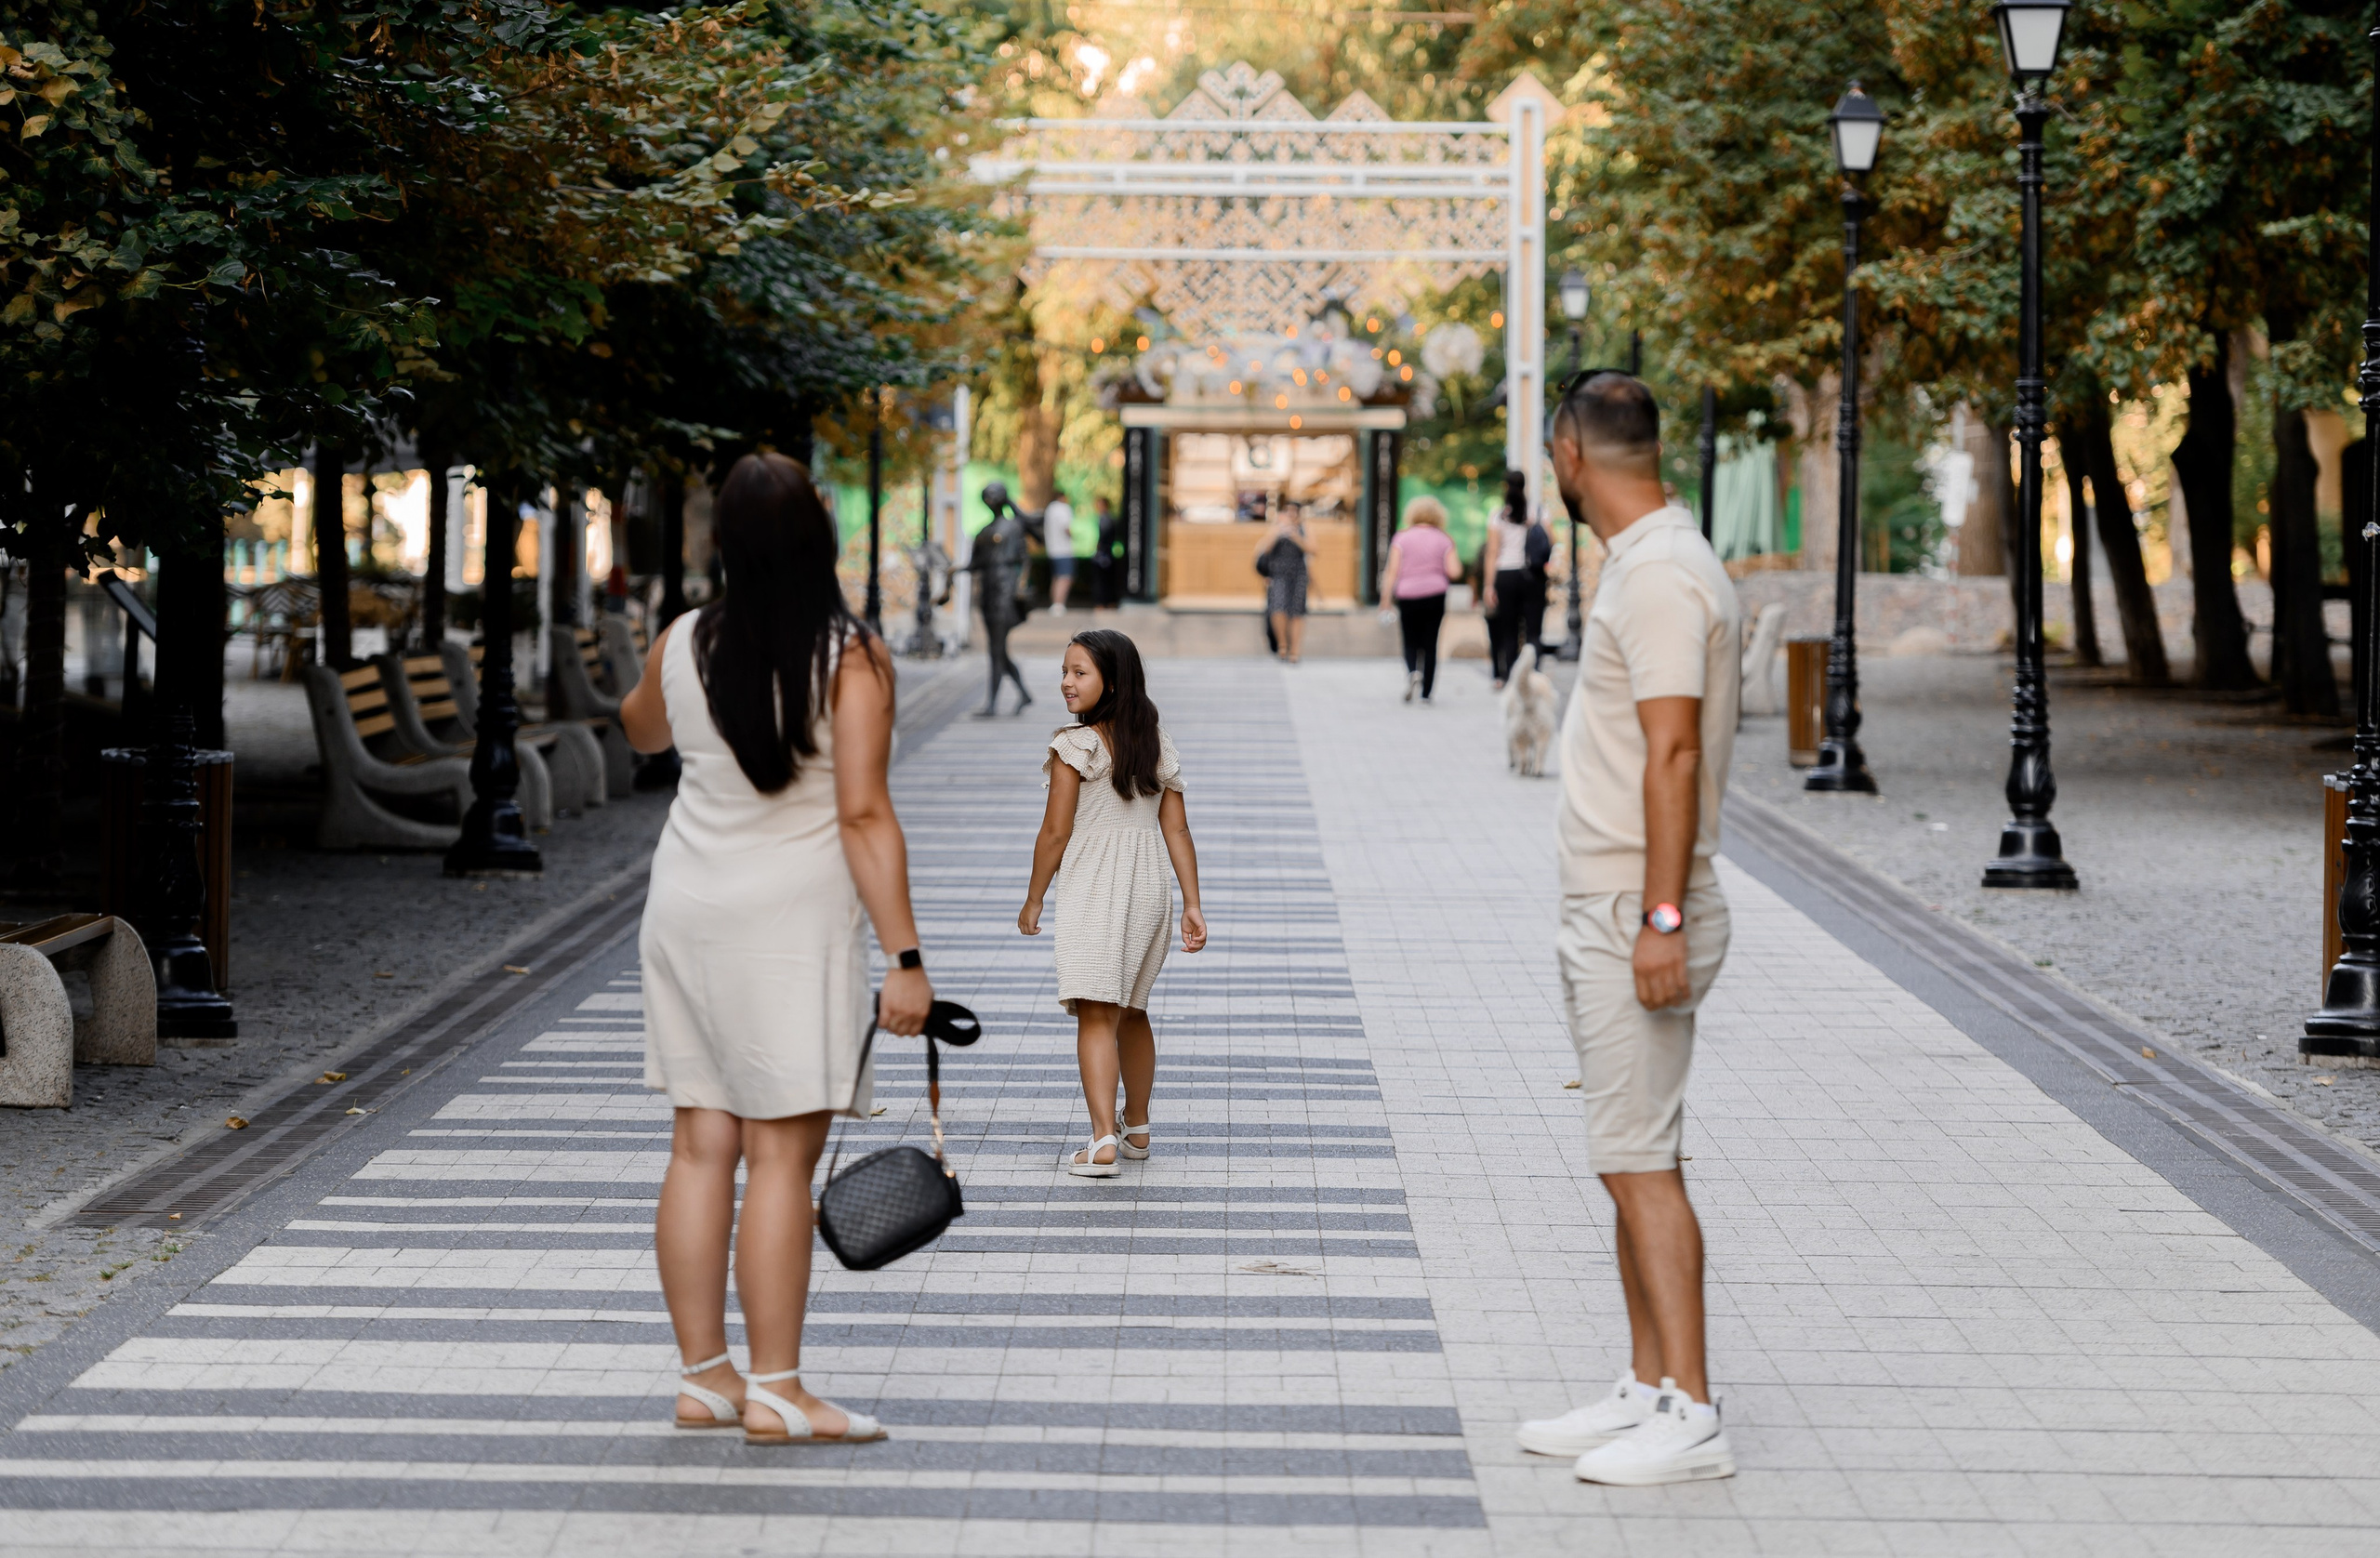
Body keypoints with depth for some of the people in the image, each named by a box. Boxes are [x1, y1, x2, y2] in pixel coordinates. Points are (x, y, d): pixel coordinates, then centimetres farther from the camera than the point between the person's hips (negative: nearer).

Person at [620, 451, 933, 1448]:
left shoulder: (682, 647, 2)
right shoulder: (851, 659, -13)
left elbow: (640, 731, 24)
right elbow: (864, 816, -17)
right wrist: (905, 957, -15)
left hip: (686, 912, 6)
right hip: (792, 919, -5)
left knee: (701, 1146, 8)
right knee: (781, 1155, -4)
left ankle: (702, 1378, 13)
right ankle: (774, 1393, -3)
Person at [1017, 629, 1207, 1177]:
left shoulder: (1073, 746, -11)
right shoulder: (1158, 744, 7)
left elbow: (1056, 832, -10)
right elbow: (1177, 829, 6)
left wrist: (1033, 900, 0)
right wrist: (1192, 905, 7)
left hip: (1092, 890, -6)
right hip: (1150, 888, 6)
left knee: (1096, 1015, -9)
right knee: (1131, 1012, 21)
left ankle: (1104, 1143, -19)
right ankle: (1136, 1128, 32)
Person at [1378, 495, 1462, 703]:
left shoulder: (1402, 538, 1)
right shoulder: (1442, 540, 3)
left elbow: (1392, 571, -5)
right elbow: (1454, 572, -4)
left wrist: (1386, 598, -4)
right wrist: (1454, 556, 15)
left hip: (1407, 596, 0)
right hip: (1435, 595, 1)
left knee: (1410, 643, 9)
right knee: (1430, 644, 6)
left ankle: (1412, 672, -21)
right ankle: (1426, 692, 3)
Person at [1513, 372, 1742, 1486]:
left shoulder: (1659, 575, -16)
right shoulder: (1647, 565, 16)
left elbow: (1674, 753, -22)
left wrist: (1661, 918, -25)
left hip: (1636, 918, -11)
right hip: (1613, 916, 11)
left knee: (1640, 1161, -11)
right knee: (1630, 1161, 13)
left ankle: (1689, 1415, -9)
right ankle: (1646, 1390, 18)